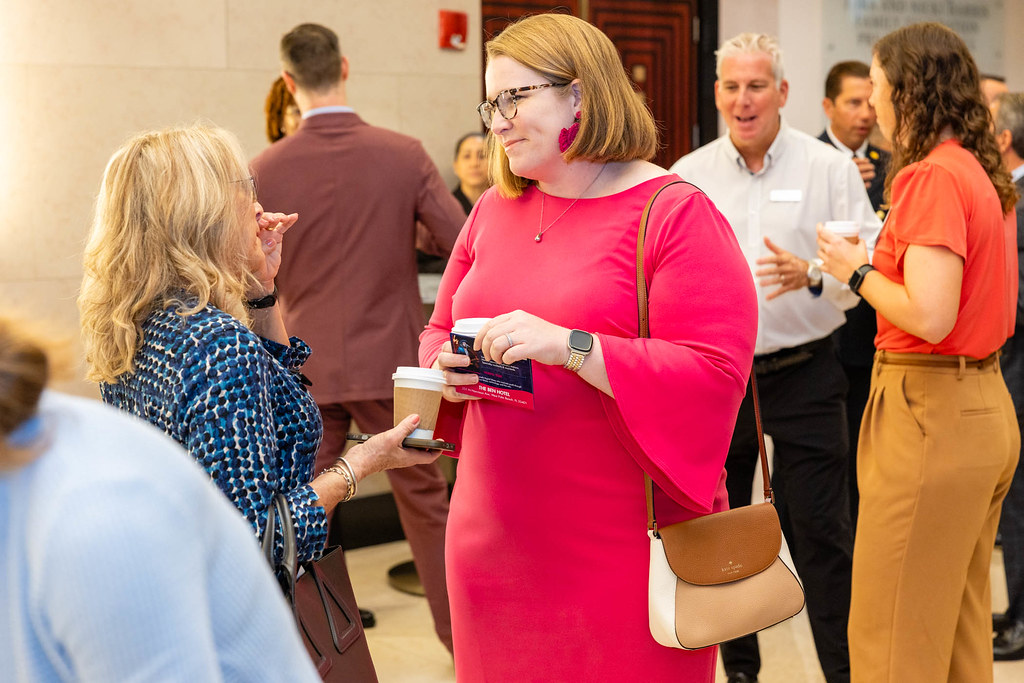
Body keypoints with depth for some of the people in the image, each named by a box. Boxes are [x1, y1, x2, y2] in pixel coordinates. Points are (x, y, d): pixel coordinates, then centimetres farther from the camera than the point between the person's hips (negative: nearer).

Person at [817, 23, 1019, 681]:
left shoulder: (932, 177, -16)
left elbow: (930, 315, -24)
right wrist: (878, 262, 13)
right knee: (963, 625, 19)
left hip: (930, 410, -10)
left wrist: (858, 270, -8)